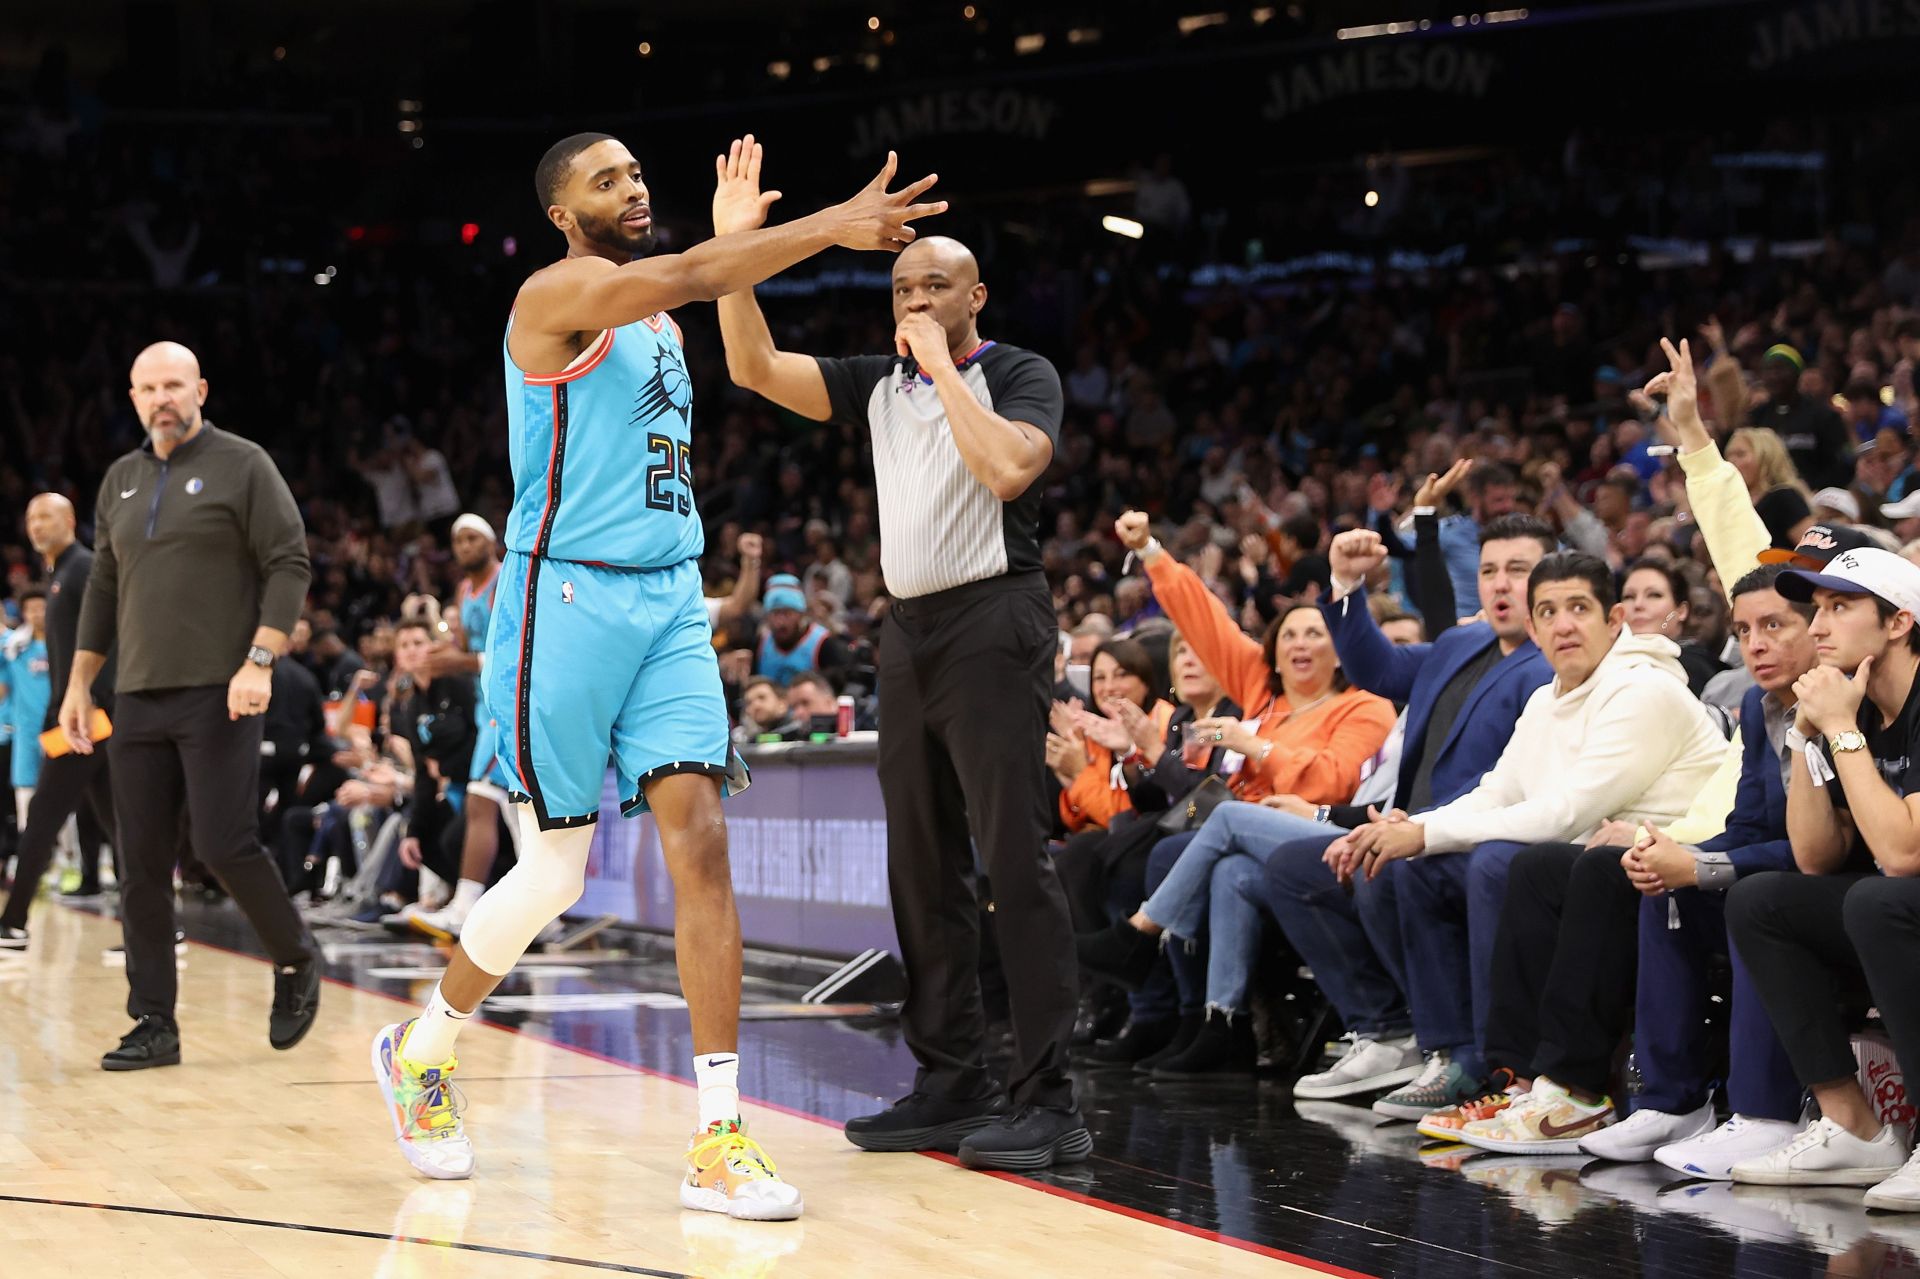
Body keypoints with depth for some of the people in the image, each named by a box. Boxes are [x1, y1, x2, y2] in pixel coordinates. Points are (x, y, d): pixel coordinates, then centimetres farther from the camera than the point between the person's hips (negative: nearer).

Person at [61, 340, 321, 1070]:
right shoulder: (121, 481, 16)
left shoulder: (242, 466, -1)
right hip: (139, 700, 6)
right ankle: (153, 1027, 8)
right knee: (141, 865, 2)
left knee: (224, 846, -12)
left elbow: (289, 566, -7)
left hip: (220, 696, -6)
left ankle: (296, 962, 14)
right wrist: (79, 684, 16)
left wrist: (260, 662, -17)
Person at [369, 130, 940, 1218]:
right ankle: (421, 1050, 26)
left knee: (702, 846, -7)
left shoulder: (658, 319, 17)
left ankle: (720, 1139, -9)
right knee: (556, 874, -1)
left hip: (670, 599, 7)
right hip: (568, 599, -7)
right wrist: (832, 226, -31)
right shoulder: (558, 294, -9)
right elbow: (684, 277, -27)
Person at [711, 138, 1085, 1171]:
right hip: (910, 625, 7)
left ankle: (1048, 1103, -14)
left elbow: (1007, 467, -22)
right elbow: (756, 368, 6)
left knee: (1014, 859, -12)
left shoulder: (1019, 376, -2)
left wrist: (944, 366, -12)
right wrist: (734, 251, -5)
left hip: (992, 621, -7)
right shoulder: (880, 386, 15)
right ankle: (952, 1084, 15)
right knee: (923, 866, 8)